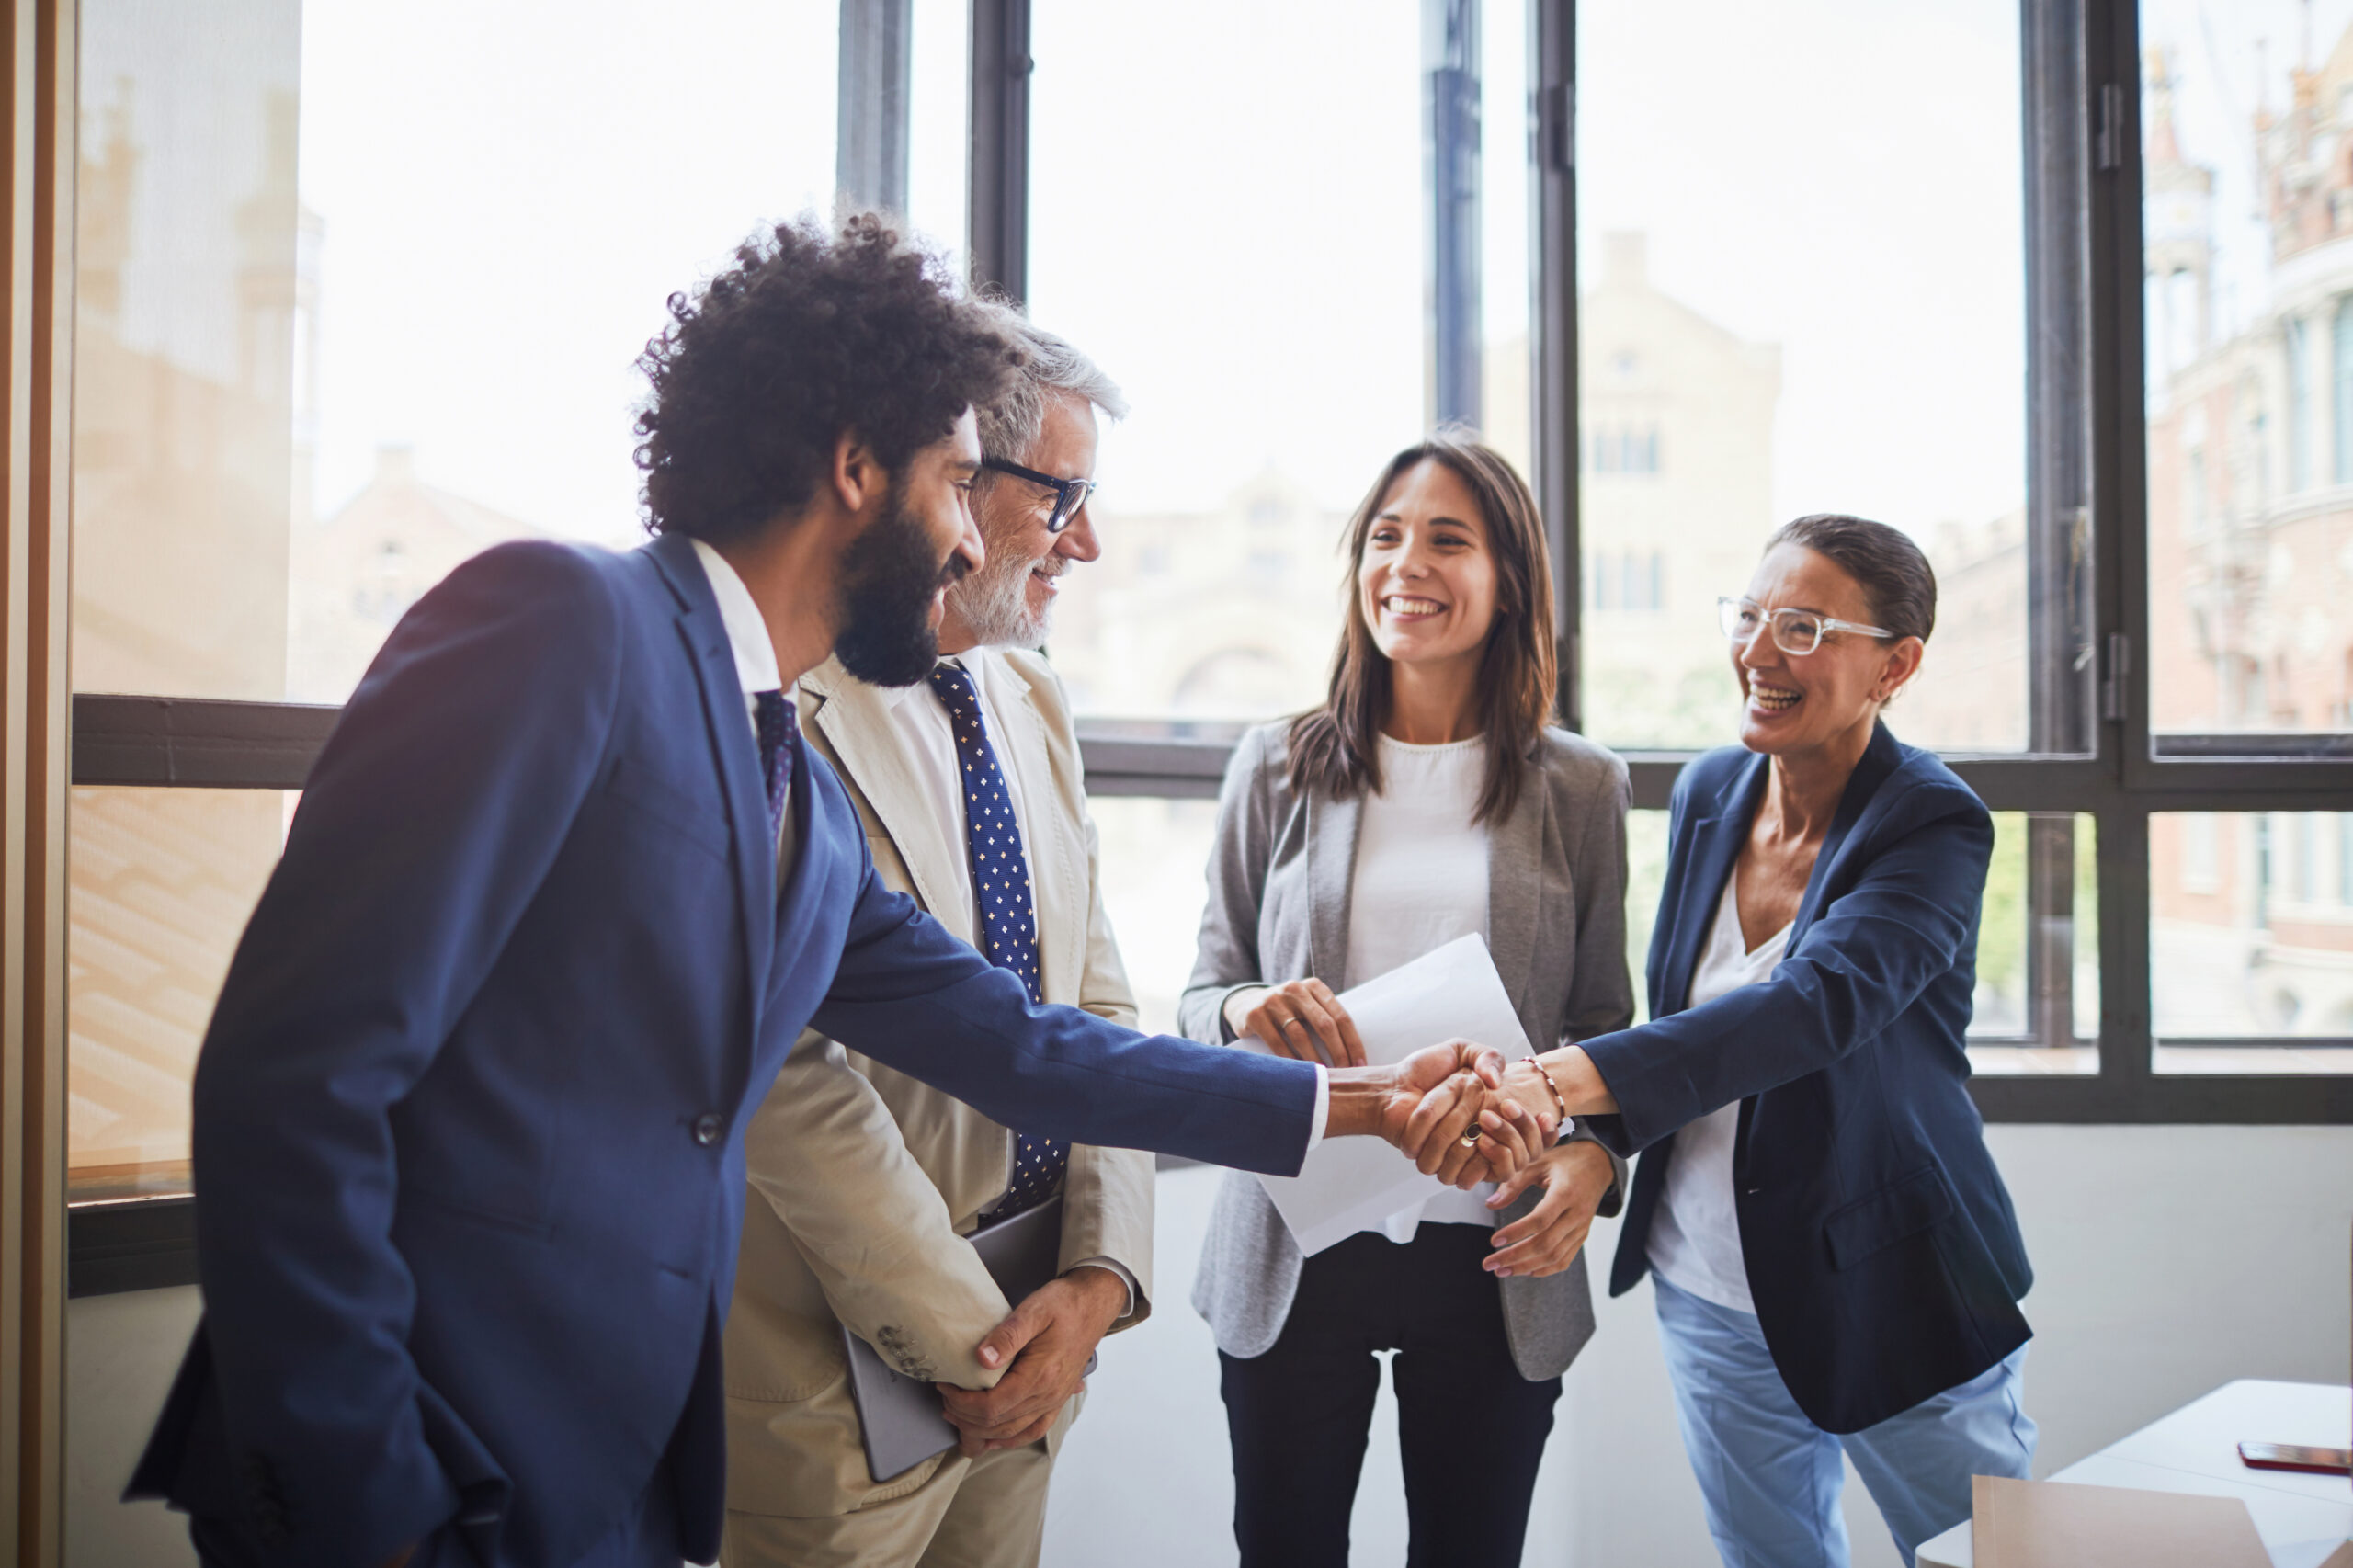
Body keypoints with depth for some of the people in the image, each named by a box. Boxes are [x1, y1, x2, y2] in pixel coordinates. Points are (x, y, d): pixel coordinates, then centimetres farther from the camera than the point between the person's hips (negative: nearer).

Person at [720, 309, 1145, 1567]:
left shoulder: (1032, 701, 9)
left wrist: (1101, 1275, -3)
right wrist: (969, 1339, -15)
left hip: (1029, 1344, 7)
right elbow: (793, 1092, -21)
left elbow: (1098, 1006, 9)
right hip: (844, 1372, -7)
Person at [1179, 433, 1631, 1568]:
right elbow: (1200, 997, 7)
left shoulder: (1581, 786, 4)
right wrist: (1247, 1010, -16)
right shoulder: (1276, 767, 4)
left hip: (1496, 1260, 0)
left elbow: (1604, 1024, 8)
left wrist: (1592, 1154, -12)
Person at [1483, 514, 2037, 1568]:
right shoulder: (1708, 792, 0)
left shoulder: (1935, 827, -18)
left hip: (1891, 1300, -5)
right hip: (1707, 1288, 5)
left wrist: (1566, 1079, -48)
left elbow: (1820, 1004, -36)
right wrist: (1582, 1139, -7)